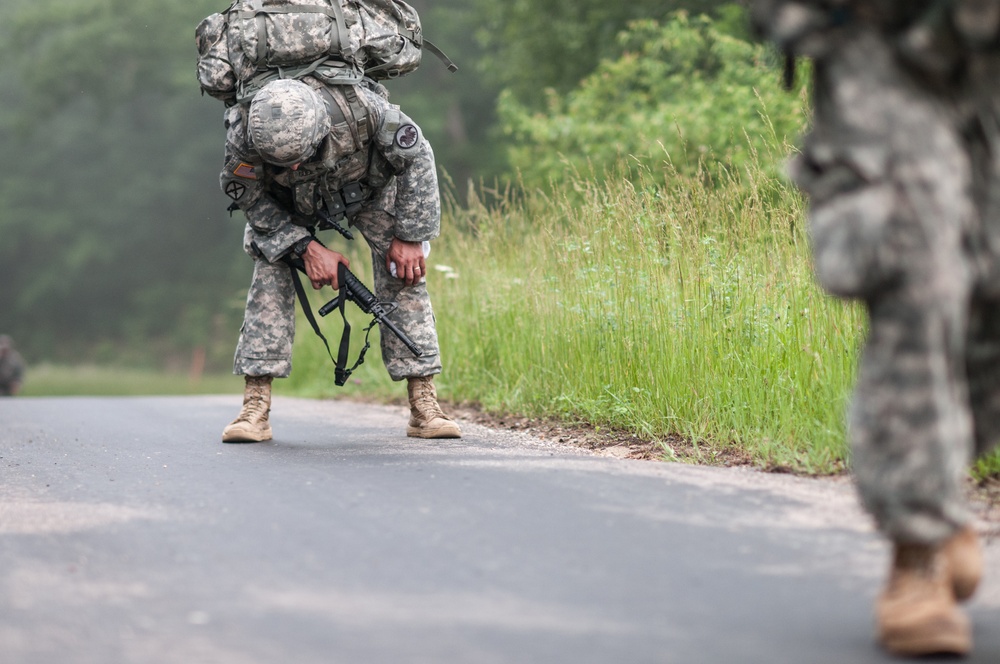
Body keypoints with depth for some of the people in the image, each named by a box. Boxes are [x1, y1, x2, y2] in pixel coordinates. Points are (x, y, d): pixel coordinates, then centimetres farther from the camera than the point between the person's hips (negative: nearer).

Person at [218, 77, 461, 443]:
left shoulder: (360, 107, -42)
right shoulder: (244, 132, -40)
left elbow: (416, 157, -22)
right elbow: (249, 198, -19)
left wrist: (410, 236, -19)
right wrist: (307, 246, -25)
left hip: (368, 187, 0)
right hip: (288, 205, 0)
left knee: (403, 273, -13)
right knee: (270, 271, -18)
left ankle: (424, 405, -9)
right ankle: (255, 406, -16)